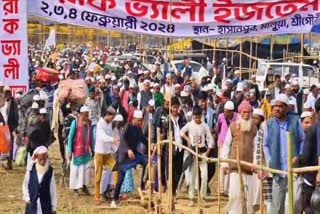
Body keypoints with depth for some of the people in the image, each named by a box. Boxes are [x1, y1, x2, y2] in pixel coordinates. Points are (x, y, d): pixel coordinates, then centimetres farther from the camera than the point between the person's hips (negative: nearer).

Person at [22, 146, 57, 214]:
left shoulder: (50, 171, -4)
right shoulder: (31, 170, -5)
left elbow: (53, 190, 1)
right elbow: (25, 185, 7)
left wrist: (54, 207, 2)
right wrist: (27, 198, -3)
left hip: (46, 205, 0)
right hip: (32, 204, 0)